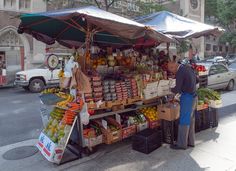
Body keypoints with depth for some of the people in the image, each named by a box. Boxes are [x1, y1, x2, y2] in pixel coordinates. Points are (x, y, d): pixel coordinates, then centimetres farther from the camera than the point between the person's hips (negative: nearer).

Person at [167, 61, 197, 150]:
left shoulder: (180, 73, -20)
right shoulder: (188, 67, 8)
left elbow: (177, 89, -19)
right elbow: (196, 79, 19)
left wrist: (171, 90, 0)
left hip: (187, 97, -9)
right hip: (193, 96, 9)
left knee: (184, 121, 0)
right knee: (191, 119, 16)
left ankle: (181, 144, 10)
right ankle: (191, 141, 28)